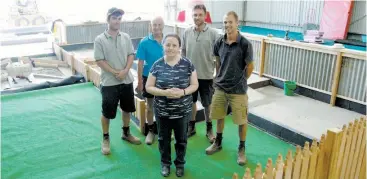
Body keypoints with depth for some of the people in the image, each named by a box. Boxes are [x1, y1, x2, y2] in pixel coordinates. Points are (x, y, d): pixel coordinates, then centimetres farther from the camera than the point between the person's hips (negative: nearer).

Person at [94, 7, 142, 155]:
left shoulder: (126, 37, 3)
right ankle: (105, 139, 22)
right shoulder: (100, 39, -8)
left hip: (126, 80, 4)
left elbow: (131, 55, 2)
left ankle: (126, 133, 36)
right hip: (109, 82, -4)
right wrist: (115, 73, -17)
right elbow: (99, 60, -10)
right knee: (107, 112, 4)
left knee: (127, 108, 16)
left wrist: (125, 71, -14)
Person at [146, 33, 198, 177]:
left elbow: (194, 85, -2)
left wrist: (183, 92, -22)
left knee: (181, 139, 16)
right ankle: (165, 163, 39)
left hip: (183, 111, 0)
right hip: (162, 111, 0)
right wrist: (165, 92, -22)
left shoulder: (187, 64, -7)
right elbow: (148, 87, -4)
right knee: (163, 139, 17)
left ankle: (180, 163, 39)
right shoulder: (157, 65, -6)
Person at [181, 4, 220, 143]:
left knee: (207, 104, 10)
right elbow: (183, 52, 7)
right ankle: (191, 127, 34)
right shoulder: (187, 32, -1)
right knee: (191, 101, 16)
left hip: (207, 75, -2)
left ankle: (209, 129, 29)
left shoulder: (213, 33, -10)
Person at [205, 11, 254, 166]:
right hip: (220, 87, 4)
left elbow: (250, 67, -5)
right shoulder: (219, 43, -2)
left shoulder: (245, 44, -15)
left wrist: (239, 82, 5)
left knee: (241, 121, 7)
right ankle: (218, 143, 39)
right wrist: (219, 78, 11)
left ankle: (241, 149, 27)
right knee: (219, 116, 18)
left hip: (238, 90, -4)